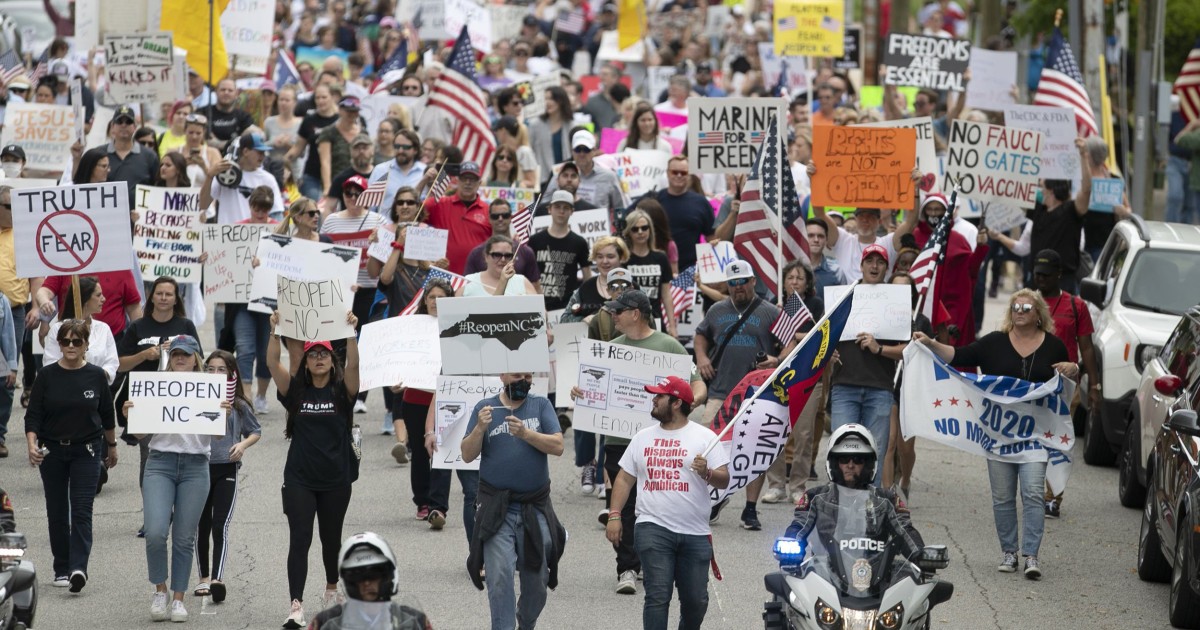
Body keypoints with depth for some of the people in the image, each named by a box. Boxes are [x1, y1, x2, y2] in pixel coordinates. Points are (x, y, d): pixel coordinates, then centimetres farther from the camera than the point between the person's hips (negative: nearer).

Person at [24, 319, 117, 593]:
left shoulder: (96, 375, -2)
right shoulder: (47, 375, -3)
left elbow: (107, 415, 10)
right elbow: (33, 415, -3)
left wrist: (112, 446, 18)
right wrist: (31, 445, -18)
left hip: (86, 451, -2)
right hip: (52, 452, 2)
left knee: (81, 511, -12)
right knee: (57, 513, 8)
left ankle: (78, 568, -21)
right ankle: (61, 569, 18)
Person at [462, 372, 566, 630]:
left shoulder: (541, 405, 4)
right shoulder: (485, 408, 3)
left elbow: (557, 446, -8)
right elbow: (467, 455, -1)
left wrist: (526, 433, -23)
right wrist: (480, 428, -19)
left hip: (535, 508, 1)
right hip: (497, 509, -1)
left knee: (536, 577, 11)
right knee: (499, 577, -11)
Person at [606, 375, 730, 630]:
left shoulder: (704, 437, 2)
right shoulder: (643, 437, 12)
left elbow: (724, 480, -3)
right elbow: (624, 479, 14)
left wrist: (707, 473, -25)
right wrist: (614, 516, 3)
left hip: (695, 533, -1)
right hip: (653, 529, 1)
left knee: (696, 600, 6)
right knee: (657, 596, -9)